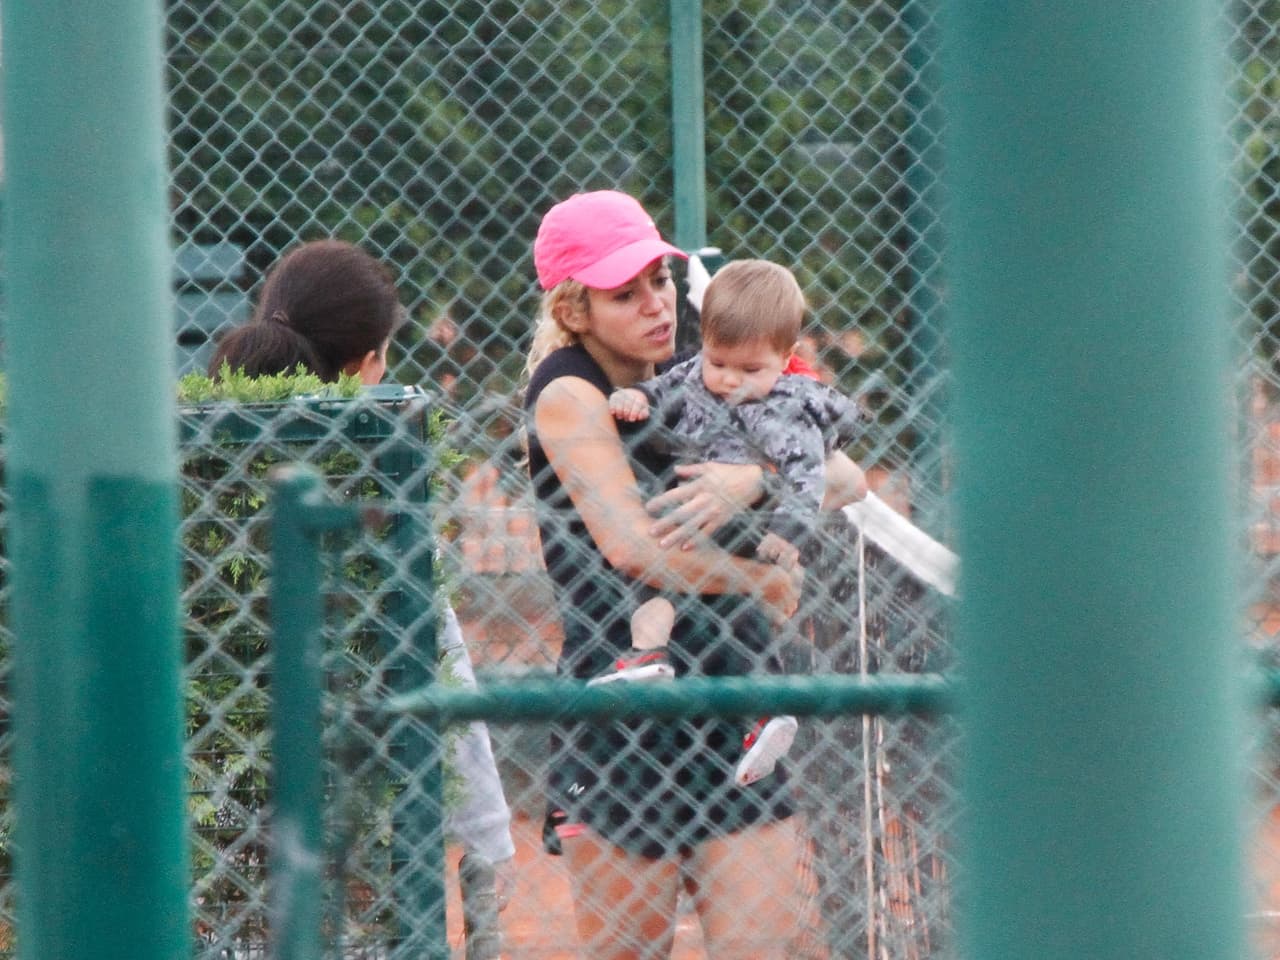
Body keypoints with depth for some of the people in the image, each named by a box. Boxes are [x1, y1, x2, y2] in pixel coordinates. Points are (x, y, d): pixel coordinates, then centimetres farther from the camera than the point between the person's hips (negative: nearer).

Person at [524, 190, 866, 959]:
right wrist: (767, 580, -8)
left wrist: (756, 480, -16)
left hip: (735, 710, 5)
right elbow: (633, 547, -20)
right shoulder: (569, 393, -7)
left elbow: (842, 477, 4)